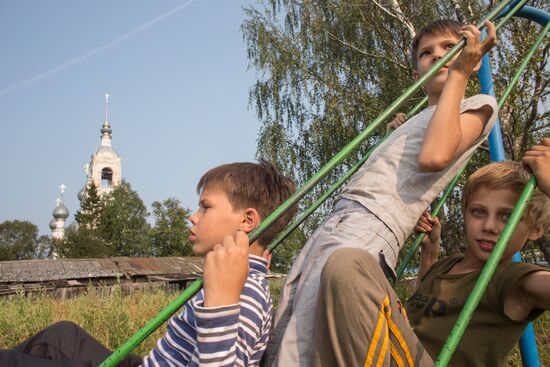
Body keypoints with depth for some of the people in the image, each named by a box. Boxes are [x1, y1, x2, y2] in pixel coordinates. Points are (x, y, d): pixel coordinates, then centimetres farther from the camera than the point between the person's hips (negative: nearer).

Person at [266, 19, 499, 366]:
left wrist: (458, 73, -3)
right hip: (334, 223, 9)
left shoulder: (480, 104, 10)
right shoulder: (419, 118, 35)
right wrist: (399, 133, 37)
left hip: (370, 229, -9)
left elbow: (433, 156, -12)